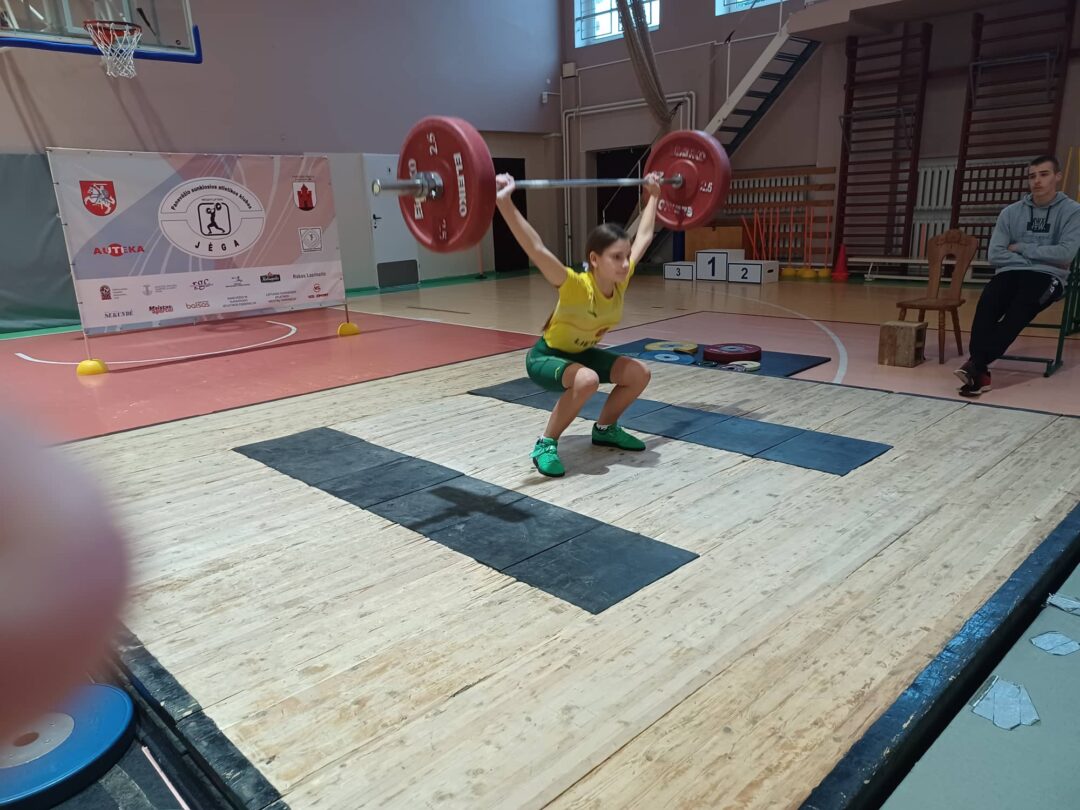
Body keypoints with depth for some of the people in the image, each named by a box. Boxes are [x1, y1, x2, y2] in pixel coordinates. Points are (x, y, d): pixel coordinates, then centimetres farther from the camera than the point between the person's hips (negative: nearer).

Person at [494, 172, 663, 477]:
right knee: (587, 380, -37)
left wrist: (653, 195, 9)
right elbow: (536, 249, -47)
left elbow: (644, 236, 0)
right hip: (545, 357, -7)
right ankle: (545, 445, -19)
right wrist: (504, 202, -57)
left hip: (580, 353, 7)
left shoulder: (621, 281, -16)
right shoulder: (576, 287, -33)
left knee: (639, 373, -5)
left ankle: (605, 429, 17)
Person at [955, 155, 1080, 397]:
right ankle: (981, 371, -40)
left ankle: (976, 363, -41)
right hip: (1011, 273, 2)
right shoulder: (1011, 212, 11)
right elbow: (995, 254, 2)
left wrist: (1021, 248, -4)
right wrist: (1035, 257, -6)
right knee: (986, 305, -31)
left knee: (1019, 308, -35)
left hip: (1047, 276, -2)